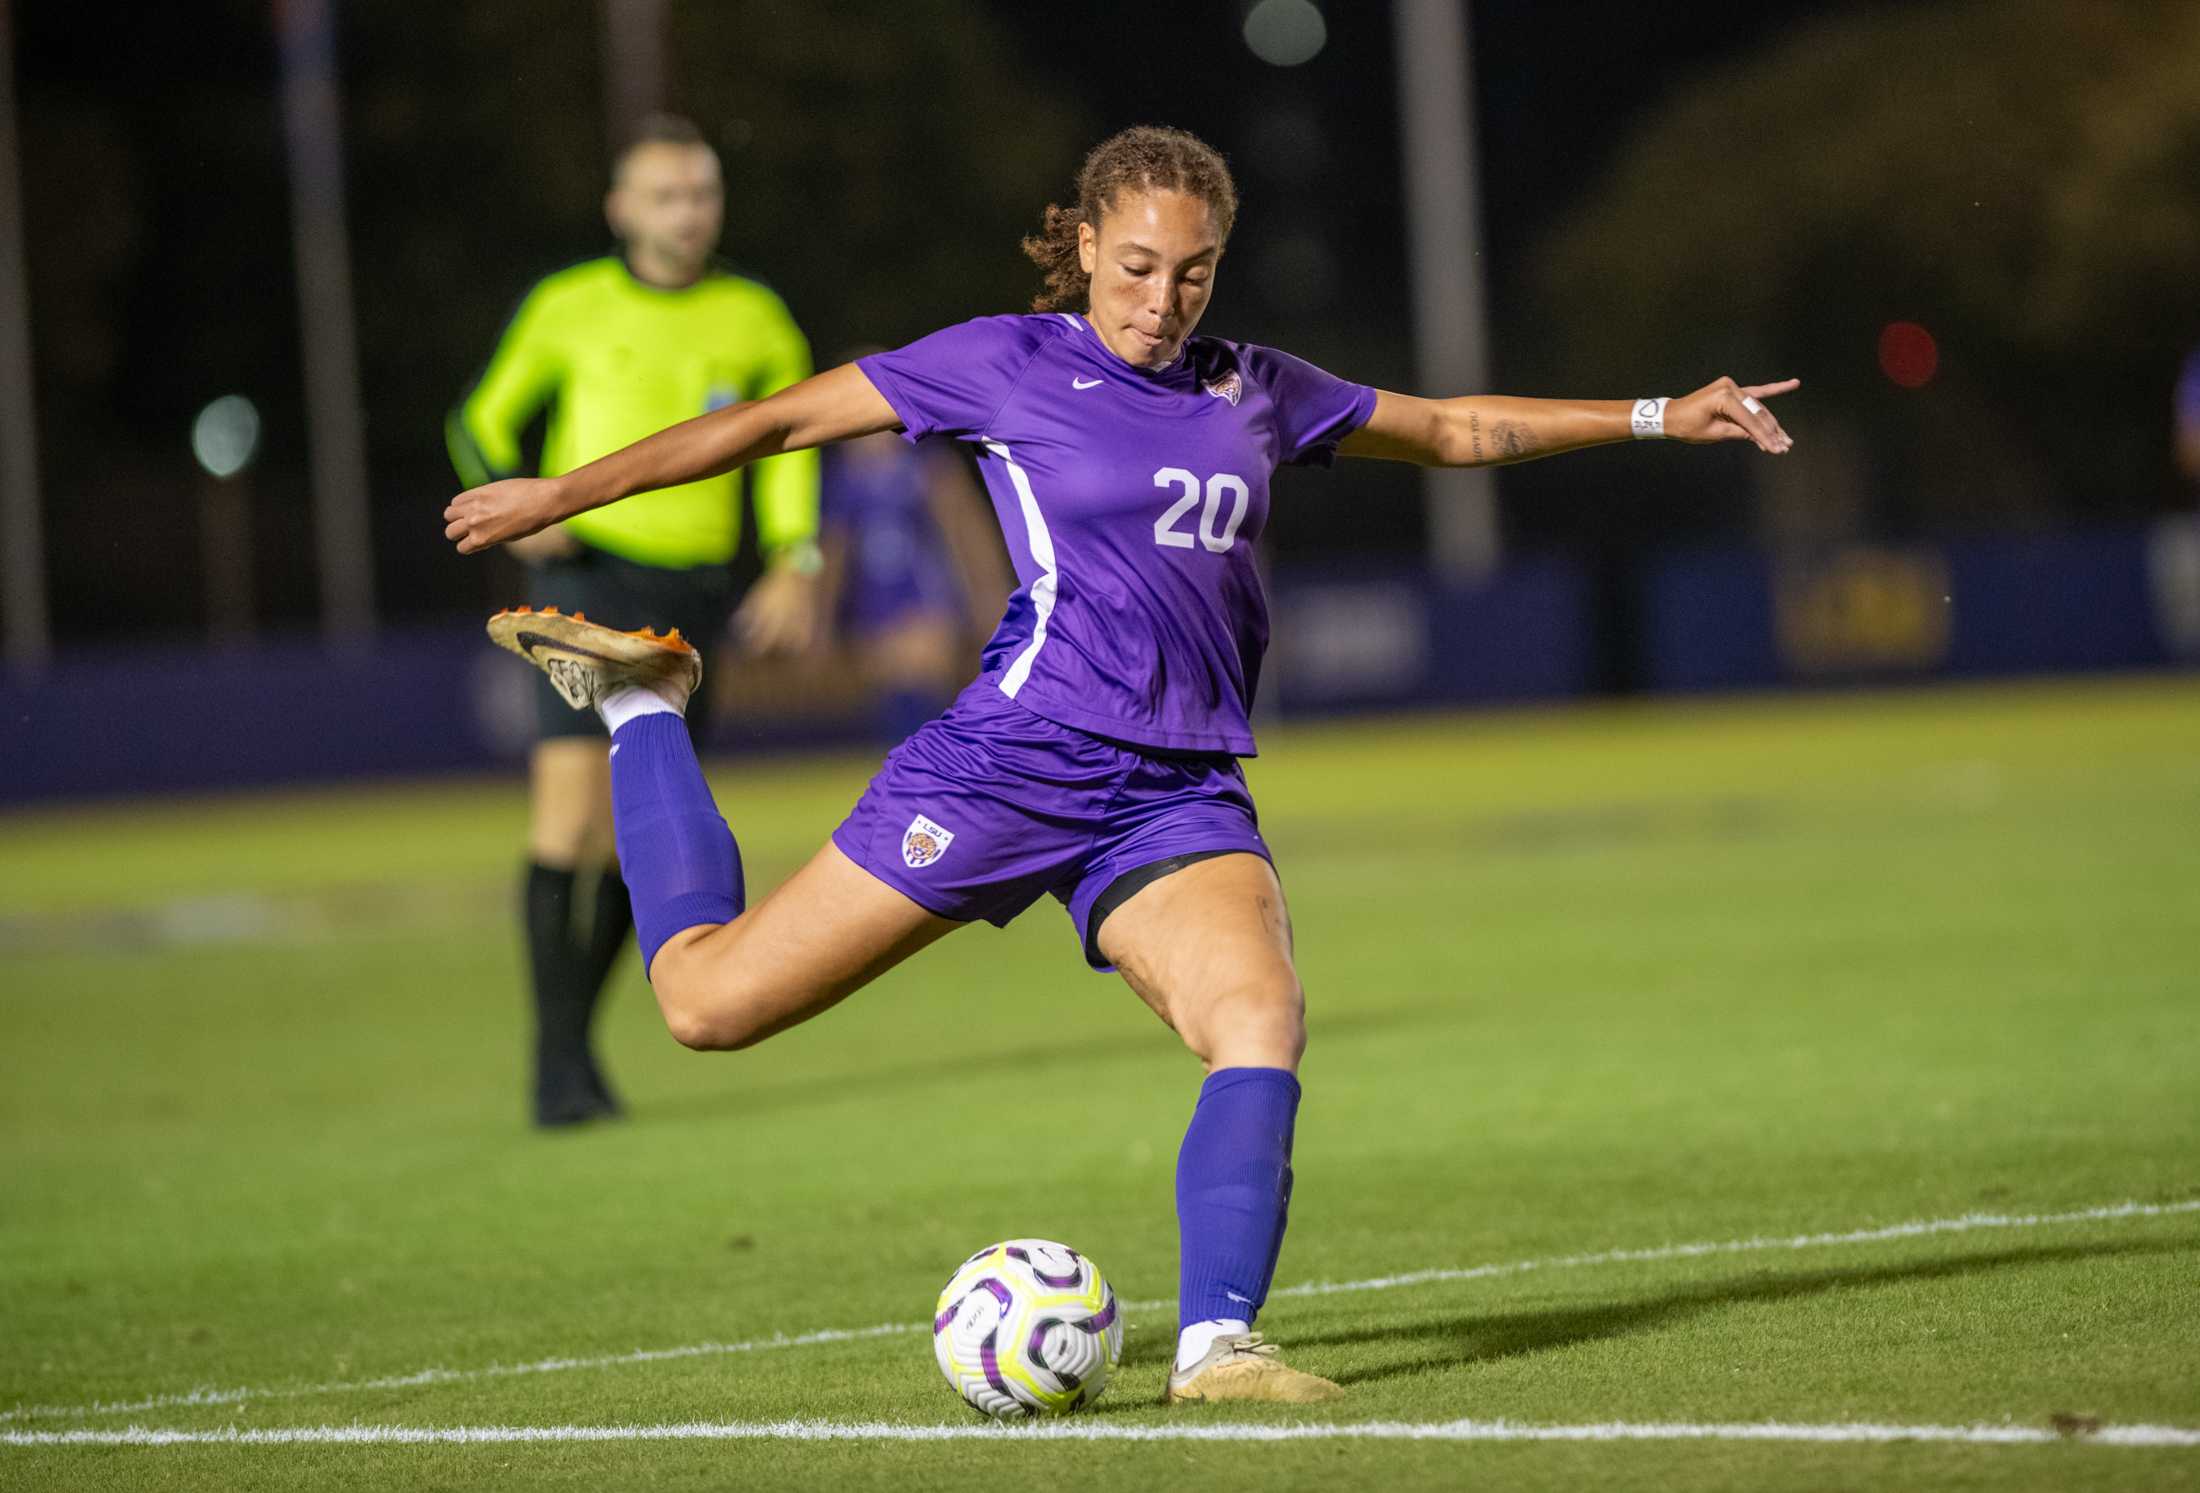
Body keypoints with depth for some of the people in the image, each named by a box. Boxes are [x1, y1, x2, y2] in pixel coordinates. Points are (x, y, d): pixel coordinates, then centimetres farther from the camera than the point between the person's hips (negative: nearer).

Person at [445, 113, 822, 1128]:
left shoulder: (755, 321, 7)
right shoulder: (567, 310, 1)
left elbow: (789, 448, 16)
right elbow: (483, 423, 11)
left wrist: (796, 563, 0)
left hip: (691, 598, 3)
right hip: (590, 578, -3)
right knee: (570, 812, -16)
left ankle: (573, 1034, 22)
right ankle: (560, 1066, -14)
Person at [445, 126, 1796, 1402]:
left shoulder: (1255, 391, 13)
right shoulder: (1004, 364, 0)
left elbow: (1456, 430, 26)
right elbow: (778, 421, 4)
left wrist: (1658, 417, 23)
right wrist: (563, 494, 5)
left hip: (1179, 800, 4)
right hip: (1017, 760, -3)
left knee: (1263, 1022, -26)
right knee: (709, 998, -4)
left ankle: (1217, 1345, -26)